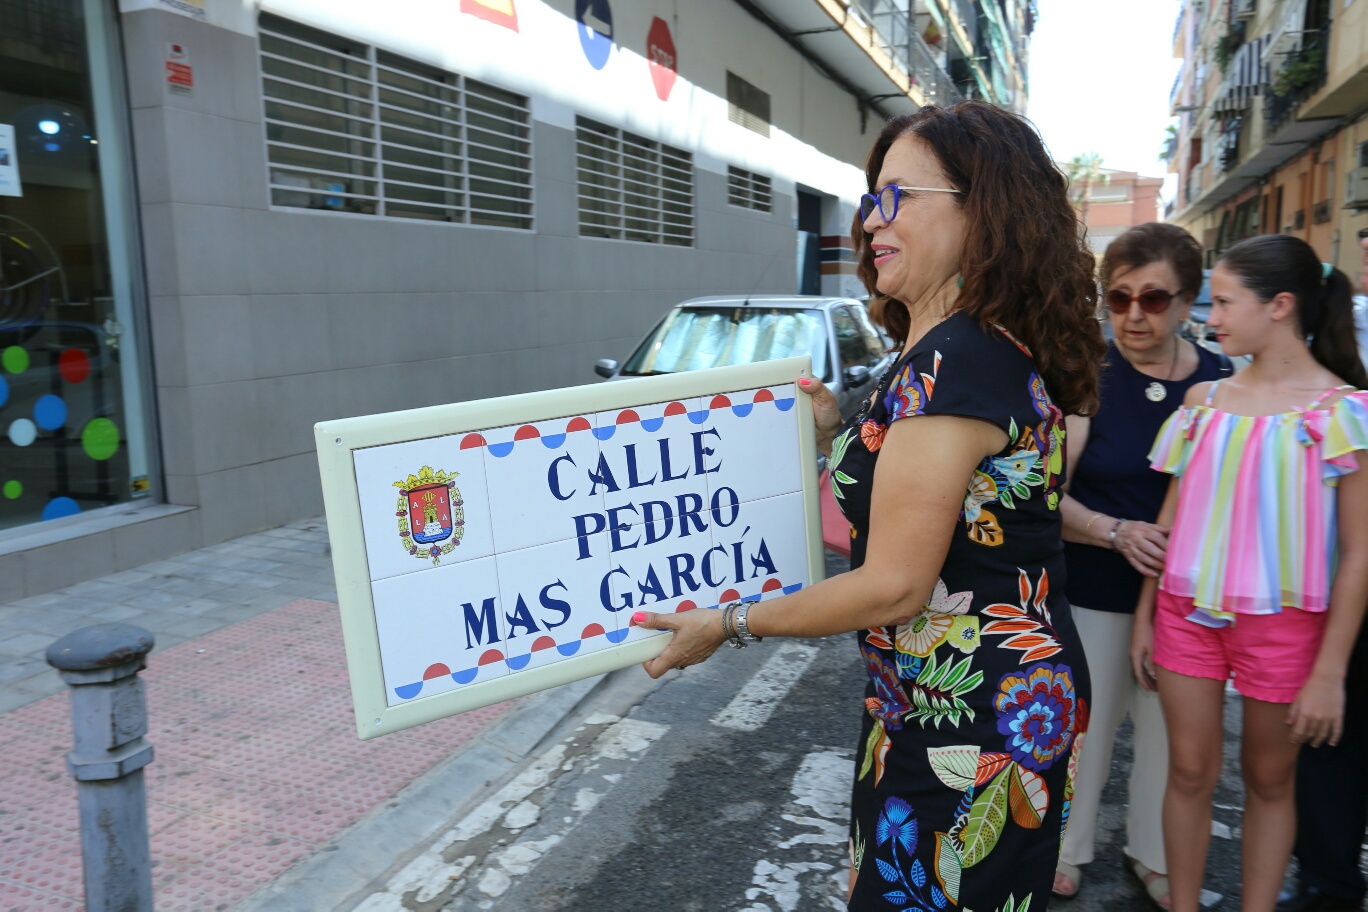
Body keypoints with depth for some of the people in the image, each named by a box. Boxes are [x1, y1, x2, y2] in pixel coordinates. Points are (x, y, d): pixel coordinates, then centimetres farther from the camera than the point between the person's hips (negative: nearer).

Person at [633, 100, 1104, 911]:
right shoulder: (1005, 349, 6)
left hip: (964, 727, -9)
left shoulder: (949, 364, -25)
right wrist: (843, 435, 6)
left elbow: (894, 587, -24)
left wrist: (727, 625, -13)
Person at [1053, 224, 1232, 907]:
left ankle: (1152, 856, 36)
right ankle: (1064, 850, 32)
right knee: (1084, 727, 9)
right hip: (1094, 593, -3)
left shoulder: (1221, 382, 0)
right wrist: (1117, 532, -25)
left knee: (1172, 732, 12)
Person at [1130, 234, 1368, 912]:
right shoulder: (1204, 400, 4)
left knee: (1269, 779, 13)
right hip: (1188, 612, 3)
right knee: (1189, 771, 10)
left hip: (1283, 621, -3)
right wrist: (1145, 615, 9)